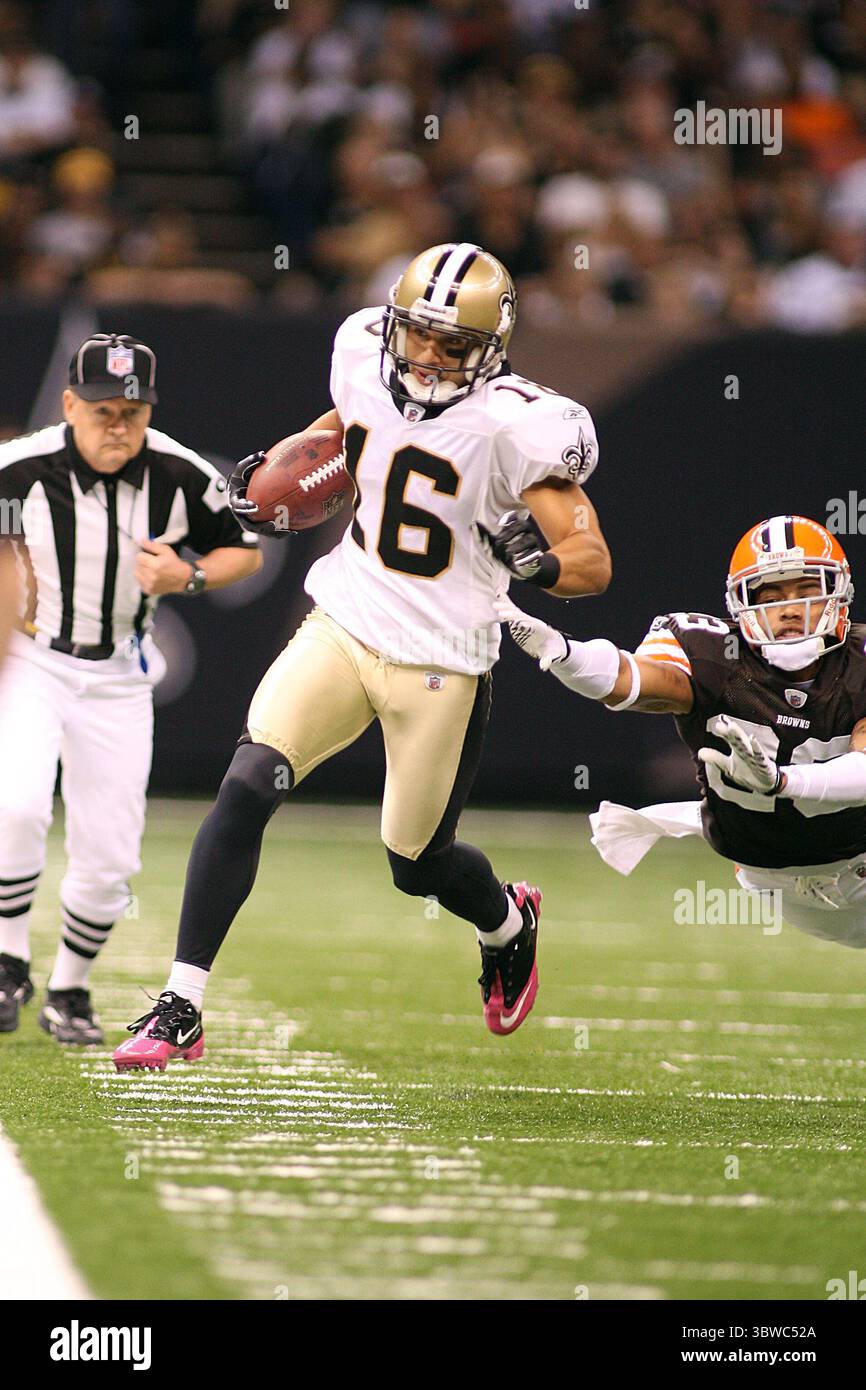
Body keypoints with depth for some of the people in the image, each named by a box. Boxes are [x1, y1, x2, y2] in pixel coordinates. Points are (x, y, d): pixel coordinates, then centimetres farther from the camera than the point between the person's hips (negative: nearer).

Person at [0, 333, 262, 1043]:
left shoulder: (180, 476, -13)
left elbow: (244, 551, 2)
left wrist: (187, 578, -16)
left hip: (117, 677, 3)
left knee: (109, 858, 2)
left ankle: (70, 991, 25)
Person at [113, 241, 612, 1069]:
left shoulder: (514, 426, -18)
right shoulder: (366, 355, -1)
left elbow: (594, 564, -15)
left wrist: (540, 564, -34)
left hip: (439, 660, -4)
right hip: (344, 626, 4)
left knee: (418, 864, 10)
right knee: (248, 787, -16)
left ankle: (509, 923, 48)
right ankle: (181, 1008, -13)